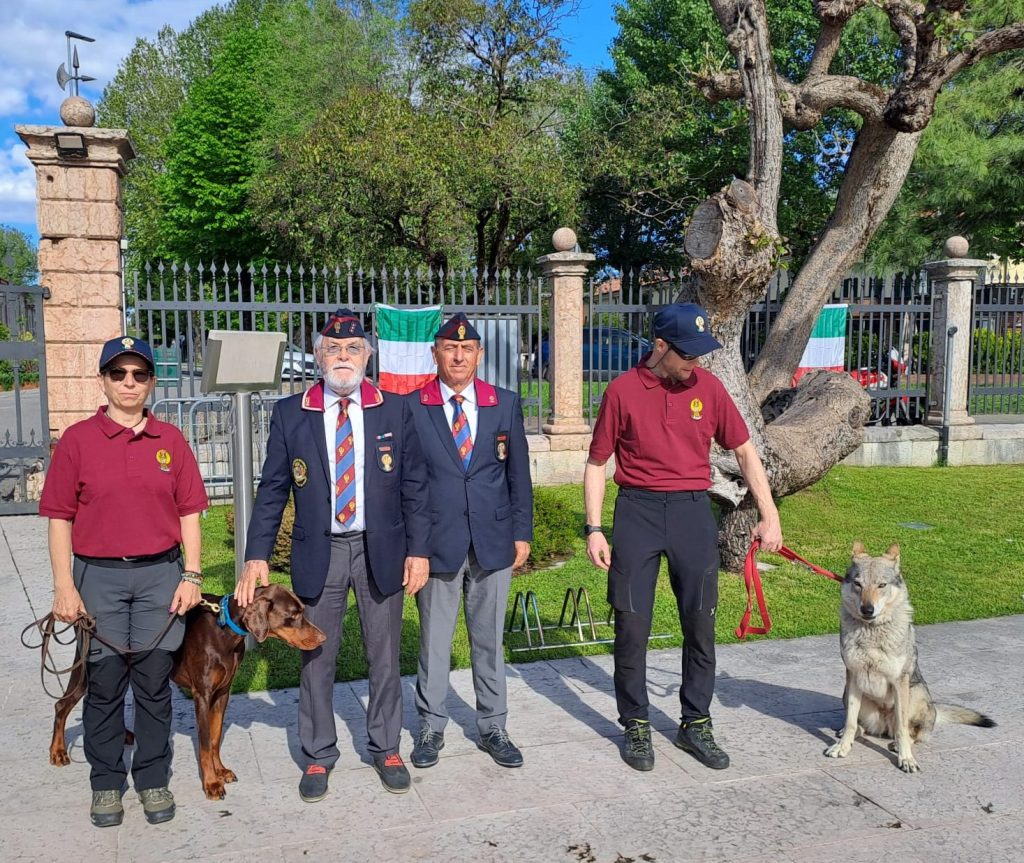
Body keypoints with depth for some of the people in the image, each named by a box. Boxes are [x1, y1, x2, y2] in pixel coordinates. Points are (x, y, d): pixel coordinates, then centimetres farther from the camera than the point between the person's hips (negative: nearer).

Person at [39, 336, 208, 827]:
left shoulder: (170, 440, 6)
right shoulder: (77, 440, 1)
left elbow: (189, 513, 6)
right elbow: (59, 517, 0)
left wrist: (191, 576, -1)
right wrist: (64, 585, -5)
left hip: (161, 573, 1)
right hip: (98, 575, -1)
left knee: (154, 682, 7)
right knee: (104, 683, 7)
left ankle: (153, 779, 23)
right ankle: (106, 782, 24)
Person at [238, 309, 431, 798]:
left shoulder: (395, 410, -1)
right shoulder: (290, 414, -1)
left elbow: (414, 486, 1)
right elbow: (272, 491, 1)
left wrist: (418, 550, -4)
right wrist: (257, 557, -6)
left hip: (382, 549, 0)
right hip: (318, 551, 0)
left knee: (384, 655, 12)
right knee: (316, 657, 10)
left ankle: (386, 749, 30)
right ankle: (318, 756, 27)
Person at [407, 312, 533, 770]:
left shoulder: (505, 404, 4)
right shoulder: (410, 407, -2)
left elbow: (519, 473, 8)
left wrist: (522, 533, 5)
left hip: (493, 541, 2)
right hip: (435, 542, -2)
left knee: (489, 639, 12)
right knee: (434, 640, 9)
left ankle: (492, 727, 27)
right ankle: (431, 726, 26)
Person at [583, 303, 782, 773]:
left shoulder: (708, 386, 1)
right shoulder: (622, 391, -4)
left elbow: (745, 451, 8)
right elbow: (596, 464, 2)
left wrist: (769, 515, 4)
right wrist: (594, 529, -4)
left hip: (692, 510, 2)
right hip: (637, 510, -2)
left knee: (700, 624, 7)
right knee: (632, 624, 3)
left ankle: (695, 725, 24)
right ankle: (636, 726, 20)